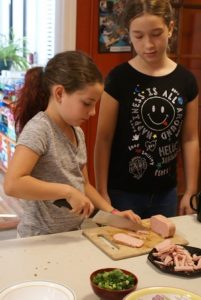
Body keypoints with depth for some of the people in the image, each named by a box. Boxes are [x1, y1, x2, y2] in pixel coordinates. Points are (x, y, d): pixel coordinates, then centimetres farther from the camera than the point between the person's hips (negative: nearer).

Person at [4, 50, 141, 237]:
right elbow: (12, 184, -30)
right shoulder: (38, 129, -18)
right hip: (41, 239, -6)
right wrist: (67, 191, -26)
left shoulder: (77, 132, 5)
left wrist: (112, 212, 1)